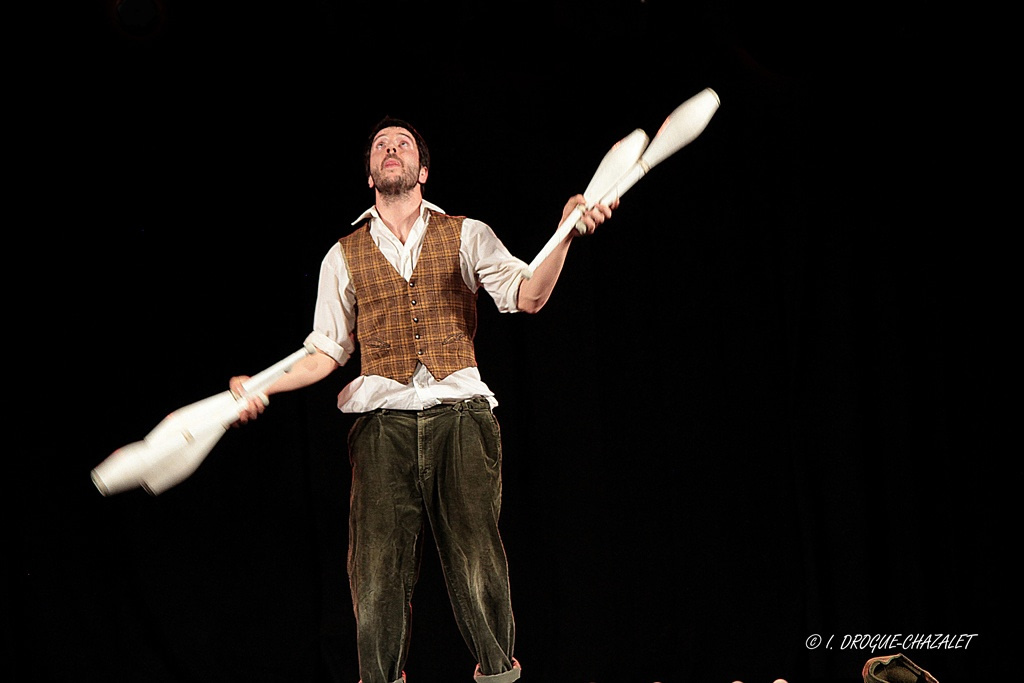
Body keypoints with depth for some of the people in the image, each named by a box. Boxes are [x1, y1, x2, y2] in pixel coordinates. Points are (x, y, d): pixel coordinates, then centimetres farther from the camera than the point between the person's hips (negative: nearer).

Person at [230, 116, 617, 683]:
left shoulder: (465, 235, 12)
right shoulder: (344, 256, 15)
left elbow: (527, 297, -3)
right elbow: (326, 351, 15)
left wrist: (567, 231, -19)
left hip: (460, 415, -1)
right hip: (383, 422, 1)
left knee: (478, 565, -7)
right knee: (378, 569, -4)